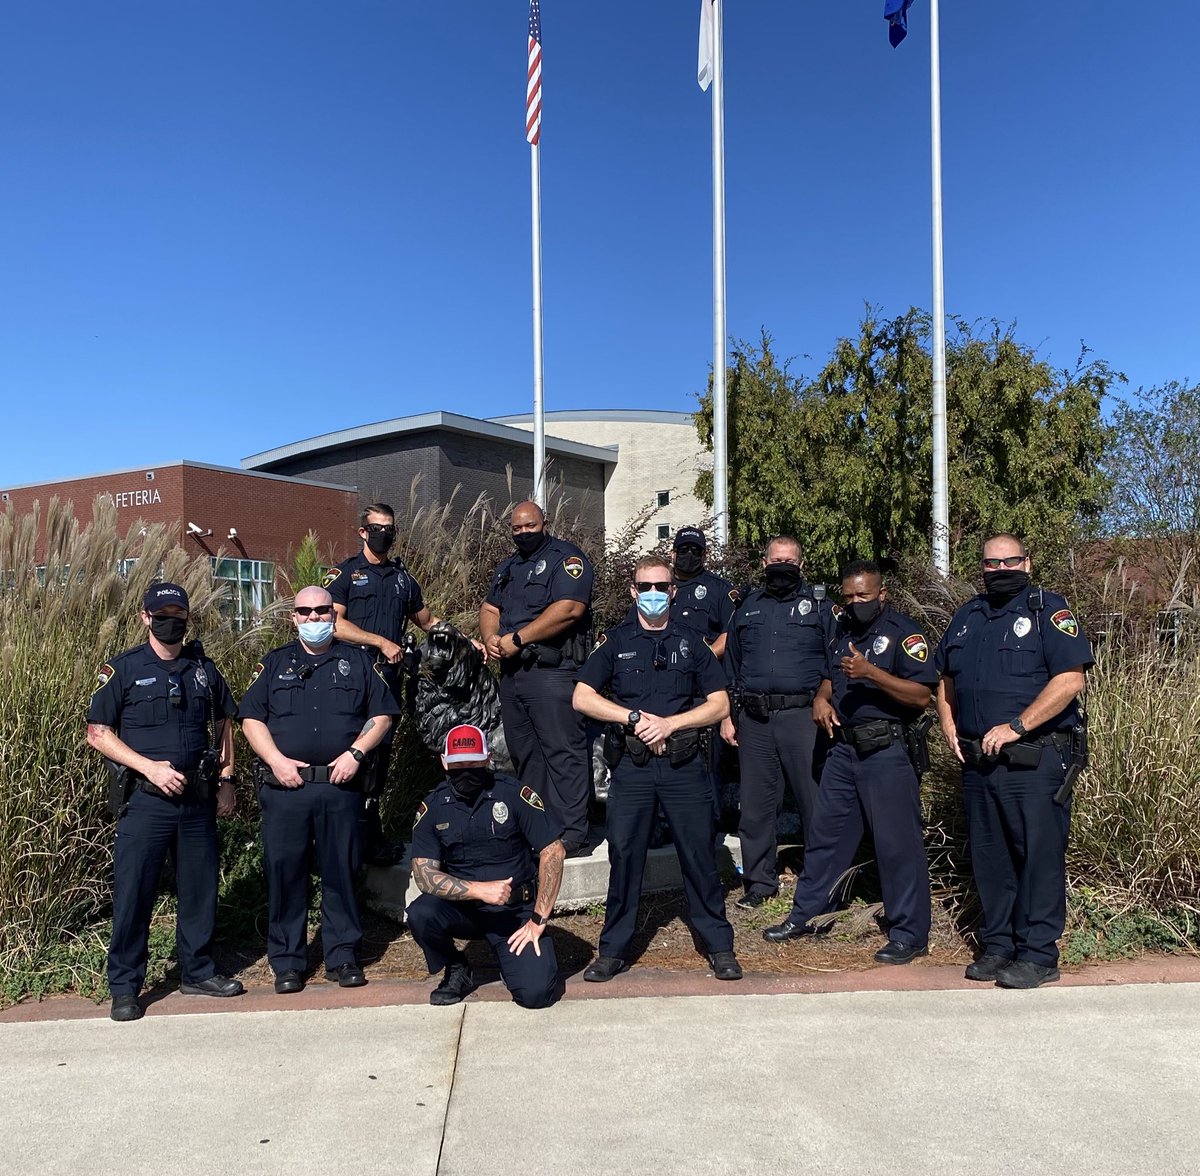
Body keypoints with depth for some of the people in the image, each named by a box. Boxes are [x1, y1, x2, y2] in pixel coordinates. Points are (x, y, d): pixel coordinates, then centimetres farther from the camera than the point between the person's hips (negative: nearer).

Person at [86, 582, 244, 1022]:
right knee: (133, 894, 1)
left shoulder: (203, 668, 9)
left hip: (198, 799, 4)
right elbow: (98, 733, -5)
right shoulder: (123, 670, -3)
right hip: (145, 800, -4)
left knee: (200, 889, 12)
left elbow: (223, 725, 16)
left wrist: (225, 780, 8)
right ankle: (124, 988, 15)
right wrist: (150, 767, -14)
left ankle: (198, 972, 27)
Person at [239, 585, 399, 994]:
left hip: (340, 785, 0)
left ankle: (343, 957, 15)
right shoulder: (273, 664, 13)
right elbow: (251, 718, 7)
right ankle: (287, 963, 14)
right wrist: (276, 760, -7)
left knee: (341, 872, 4)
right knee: (284, 872, 3)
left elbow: (381, 715, 8)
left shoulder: (358, 661, 12)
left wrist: (356, 752, -6)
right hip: (284, 786, 1)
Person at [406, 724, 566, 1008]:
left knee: (535, 993, -21)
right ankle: (456, 971, 2)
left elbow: (554, 851, -11)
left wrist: (538, 919, -14)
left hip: (516, 910, -2)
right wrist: (480, 890, -24)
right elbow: (424, 873, -11)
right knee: (420, 914, -29)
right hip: (463, 908, 2)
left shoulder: (513, 793, -11)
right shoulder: (432, 807, -4)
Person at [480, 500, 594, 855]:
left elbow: (568, 609, -18)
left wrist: (516, 639, -16)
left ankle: (571, 832, -3)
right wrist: (490, 637, -2)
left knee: (562, 753, -8)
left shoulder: (565, 557, -4)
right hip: (511, 673, 9)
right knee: (524, 754, 13)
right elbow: (490, 607, 22)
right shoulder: (508, 567, 23)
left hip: (552, 670, -8)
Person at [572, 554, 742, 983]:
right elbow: (582, 698, 1)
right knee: (623, 856, 5)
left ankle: (719, 946, 18)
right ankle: (614, 950, 18)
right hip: (631, 766, 0)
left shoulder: (691, 642, 9)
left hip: (684, 765, 0)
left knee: (699, 855, 4)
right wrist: (636, 717, -10)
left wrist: (670, 723, -9)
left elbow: (719, 705, 5)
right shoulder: (615, 641, 8)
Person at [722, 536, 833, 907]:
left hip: (803, 716, -3)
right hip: (754, 720, 3)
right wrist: (727, 716, 12)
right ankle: (759, 881, 19)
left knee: (815, 803, -1)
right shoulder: (748, 608, 16)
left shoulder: (818, 606, 8)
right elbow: (730, 667, 18)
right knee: (756, 804, 7)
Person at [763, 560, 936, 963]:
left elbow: (922, 694, -18)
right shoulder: (843, 630, 14)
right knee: (824, 832, 14)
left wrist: (871, 672, -26)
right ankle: (803, 915, 27)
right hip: (844, 746, 8)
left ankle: (910, 934, 11)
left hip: (887, 751, -7)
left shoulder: (903, 631, -9)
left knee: (898, 842, -1)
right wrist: (822, 698, 6)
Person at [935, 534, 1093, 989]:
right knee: (989, 857, 12)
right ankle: (997, 946, 23)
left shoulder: (1049, 610, -5)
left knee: (1039, 855, -1)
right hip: (978, 762, 6)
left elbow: (1070, 679, -15)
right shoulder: (966, 618, 14)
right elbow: (946, 681, 23)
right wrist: (950, 729, 6)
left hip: (1036, 762, -6)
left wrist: (1015, 726, -19)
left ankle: (1038, 955, 8)